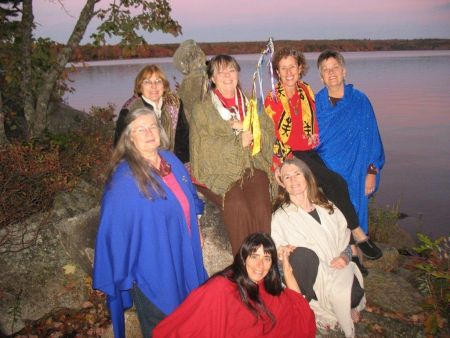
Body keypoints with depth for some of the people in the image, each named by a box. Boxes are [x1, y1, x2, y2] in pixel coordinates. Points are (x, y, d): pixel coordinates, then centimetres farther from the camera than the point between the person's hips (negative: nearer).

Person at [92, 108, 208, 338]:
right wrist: (123, 277, -12)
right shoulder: (124, 179, -22)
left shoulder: (171, 161, -2)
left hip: (183, 256, 6)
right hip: (152, 266, -6)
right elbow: (116, 228, -17)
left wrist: (196, 231, 18)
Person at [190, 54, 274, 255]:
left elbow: (269, 135, 10)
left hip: (252, 166, 3)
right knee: (237, 205, -28)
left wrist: (244, 128, -8)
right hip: (219, 171, -2)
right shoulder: (202, 108, 7)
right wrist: (239, 143, -12)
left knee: (261, 205, -24)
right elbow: (204, 146, -5)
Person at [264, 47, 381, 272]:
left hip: (310, 153, 4)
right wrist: (288, 159, -14)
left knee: (332, 189, -22)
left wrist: (314, 140, 7)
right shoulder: (272, 99, -1)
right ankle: (358, 235, -13)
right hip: (288, 156, -4)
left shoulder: (307, 91, 13)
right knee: (336, 183, -24)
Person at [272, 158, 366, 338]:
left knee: (353, 293, -30)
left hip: (339, 269, 2)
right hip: (313, 276, -2)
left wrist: (345, 256, -6)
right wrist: (282, 251, -22)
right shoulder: (280, 217, 1)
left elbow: (345, 239, 15)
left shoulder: (327, 207, 12)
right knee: (301, 253, -34)